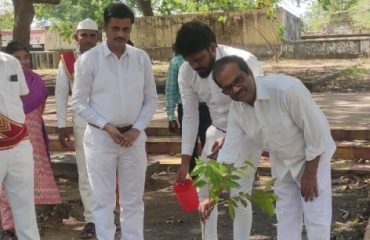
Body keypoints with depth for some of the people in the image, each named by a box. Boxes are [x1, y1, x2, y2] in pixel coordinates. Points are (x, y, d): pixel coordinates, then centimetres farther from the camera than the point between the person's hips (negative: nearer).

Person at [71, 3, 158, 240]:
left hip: (134, 136, 3)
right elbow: (78, 102, -4)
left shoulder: (142, 58, 2)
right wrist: (106, 126, -13)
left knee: (133, 200, 11)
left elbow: (151, 99, 6)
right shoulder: (89, 59, -6)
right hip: (100, 137, -2)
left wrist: (136, 129, -6)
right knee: (103, 200, 6)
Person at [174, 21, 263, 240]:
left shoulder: (244, 62, -31)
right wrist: (185, 161, -7)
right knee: (204, 191, 8)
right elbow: (190, 116, -5)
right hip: (218, 132, 5)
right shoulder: (186, 72, -14)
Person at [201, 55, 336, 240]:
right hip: (281, 162, 5)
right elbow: (229, 151, -12)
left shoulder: (287, 89, -35)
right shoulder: (236, 109, -16)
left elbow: (316, 130, -27)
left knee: (316, 220, -2)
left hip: (313, 157, -5)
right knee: (286, 218, 14)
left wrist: (310, 174, -18)